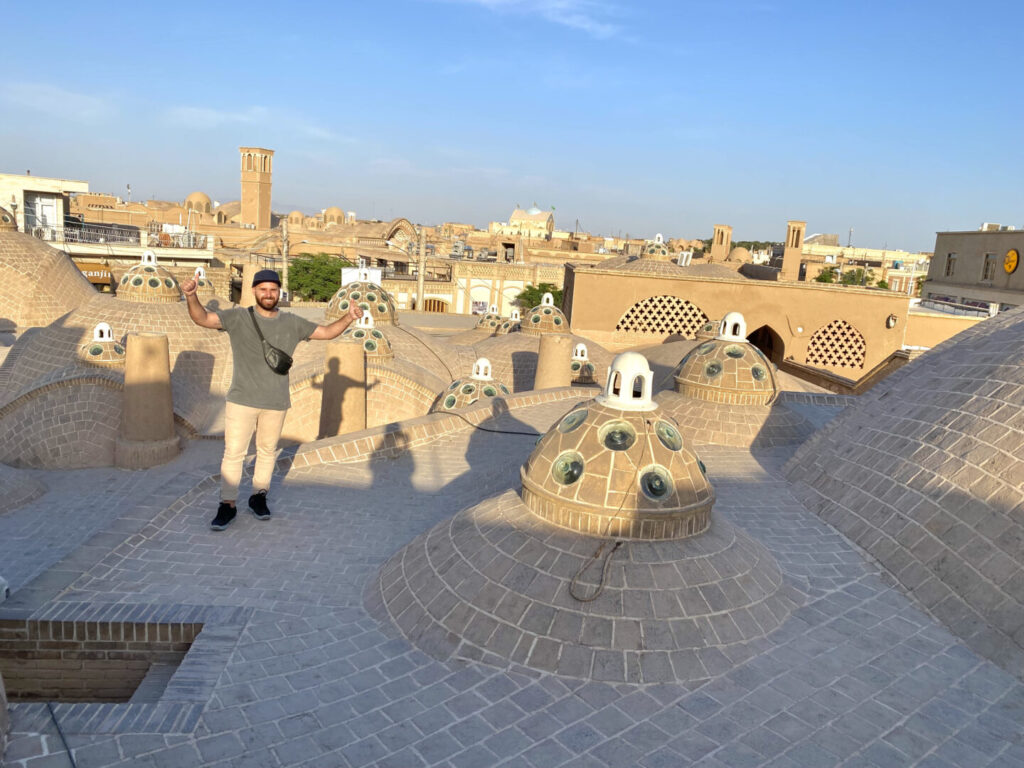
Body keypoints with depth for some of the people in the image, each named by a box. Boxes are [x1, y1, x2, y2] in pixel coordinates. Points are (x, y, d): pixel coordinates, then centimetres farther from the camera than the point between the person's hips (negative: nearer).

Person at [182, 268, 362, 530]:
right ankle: (227, 505, 12)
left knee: (267, 451, 15)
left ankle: (259, 497, 32)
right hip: (242, 401, -3)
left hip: (276, 403, 3)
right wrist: (191, 296, -36)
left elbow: (326, 332, 8)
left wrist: (348, 318, -9)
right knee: (233, 453, 0)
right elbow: (202, 318, -16)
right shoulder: (238, 317, -5)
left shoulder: (292, 323, 4)